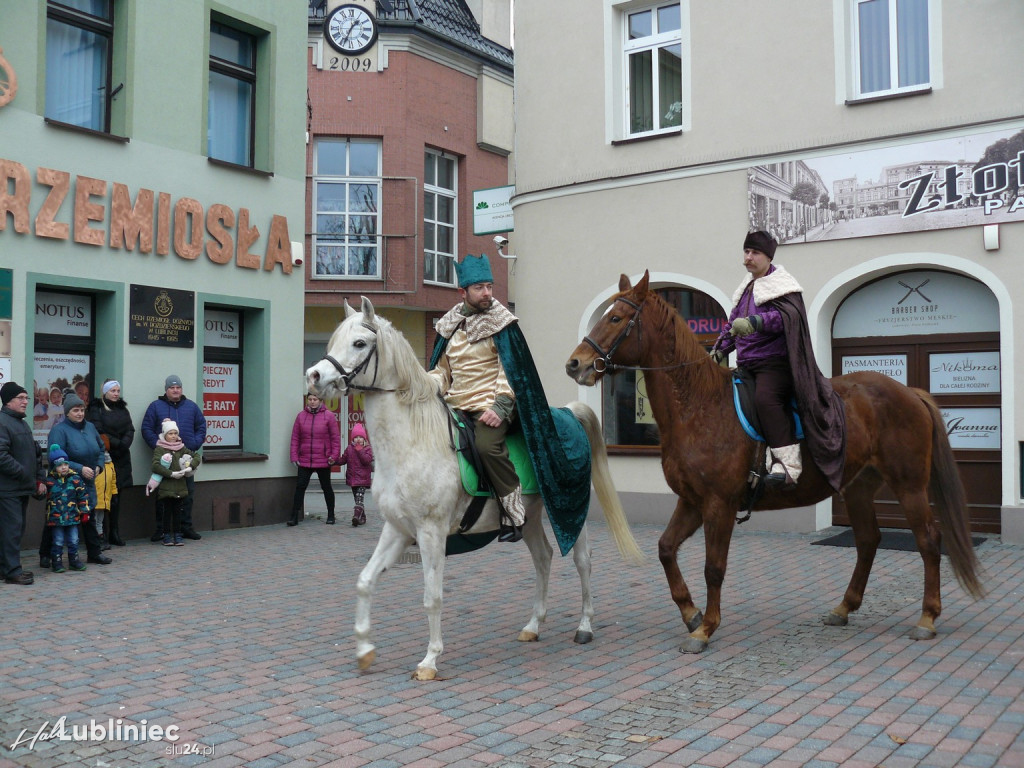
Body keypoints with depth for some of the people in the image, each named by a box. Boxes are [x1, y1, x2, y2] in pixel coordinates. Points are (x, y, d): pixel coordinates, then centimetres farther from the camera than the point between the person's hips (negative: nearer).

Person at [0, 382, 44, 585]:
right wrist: (23, 473, -17)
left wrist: (39, 479, 16)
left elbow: (35, 454, 25)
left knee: (18, 528, 13)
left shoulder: (23, 424, 19)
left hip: (23, 488, 9)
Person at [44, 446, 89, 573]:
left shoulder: (75, 479, 1)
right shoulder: (49, 481, -2)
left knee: (74, 540, 7)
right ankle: (56, 562, 13)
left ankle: (74, 560, 19)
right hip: (56, 517, -2)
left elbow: (83, 496, 4)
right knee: (58, 541, 4)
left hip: (73, 516, 2)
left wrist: (84, 512, 3)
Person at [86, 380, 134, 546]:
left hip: (121, 459, 6)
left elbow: (130, 431, 9)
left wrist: (123, 444, -8)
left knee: (117, 497, 8)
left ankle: (114, 534, 14)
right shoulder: (96, 409, -1)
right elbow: (98, 433, -9)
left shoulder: (123, 409, 17)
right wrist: (117, 443, -11)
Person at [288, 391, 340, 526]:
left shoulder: (329, 416, -4)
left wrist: (334, 456, -9)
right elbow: (295, 438, 5)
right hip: (304, 461, 2)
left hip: (323, 461, -2)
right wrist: (294, 456, 0)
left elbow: (335, 437, -3)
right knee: (300, 487, -3)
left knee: (326, 488, 11)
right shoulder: (301, 416, 3)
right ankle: (294, 517, 2)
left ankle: (331, 516, 24)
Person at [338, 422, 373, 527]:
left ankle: (357, 516, -28)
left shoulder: (367, 449, -3)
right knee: (357, 499, 12)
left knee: (359, 499, -17)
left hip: (363, 479, -5)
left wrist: (359, 450, -16)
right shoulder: (349, 449, 10)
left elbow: (367, 460, -17)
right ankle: (362, 517, 22)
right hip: (352, 478, 5)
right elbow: (343, 460, 9)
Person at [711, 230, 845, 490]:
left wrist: (753, 322, -35)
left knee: (765, 398, -35)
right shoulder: (747, 287, 21)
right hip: (747, 366, 10)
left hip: (775, 364, -9)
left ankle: (789, 465, -36)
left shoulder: (780, 286, -5)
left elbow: (787, 316, -24)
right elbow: (733, 323, 29)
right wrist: (719, 350, 19)